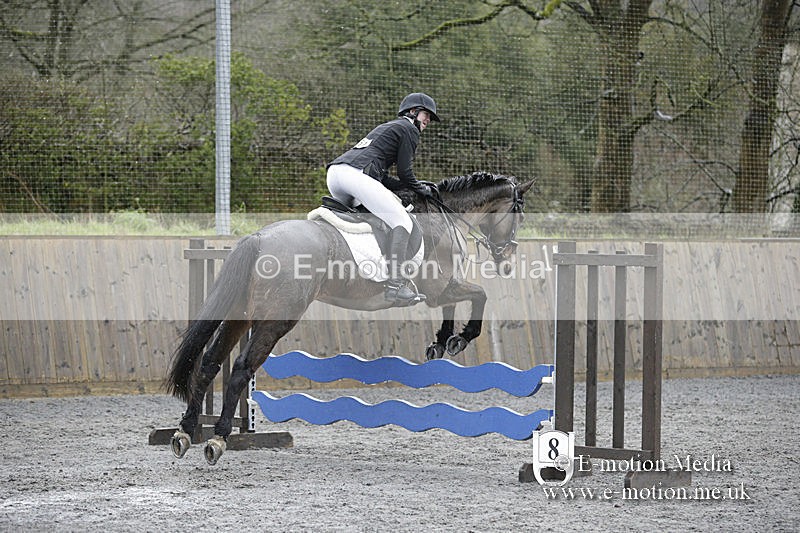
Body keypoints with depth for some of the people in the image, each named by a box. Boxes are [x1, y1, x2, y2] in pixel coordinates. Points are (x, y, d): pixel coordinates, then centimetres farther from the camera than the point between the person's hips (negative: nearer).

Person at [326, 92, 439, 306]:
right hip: (356, 174, -9)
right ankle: (396, 285, -23)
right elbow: (404, 173, 2)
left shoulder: (386, 127, 35)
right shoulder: (409, 129, 8)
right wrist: (421, 189, 19)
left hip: (334, 171, 9)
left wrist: (413, 186, 28)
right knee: (402, 221, -10)